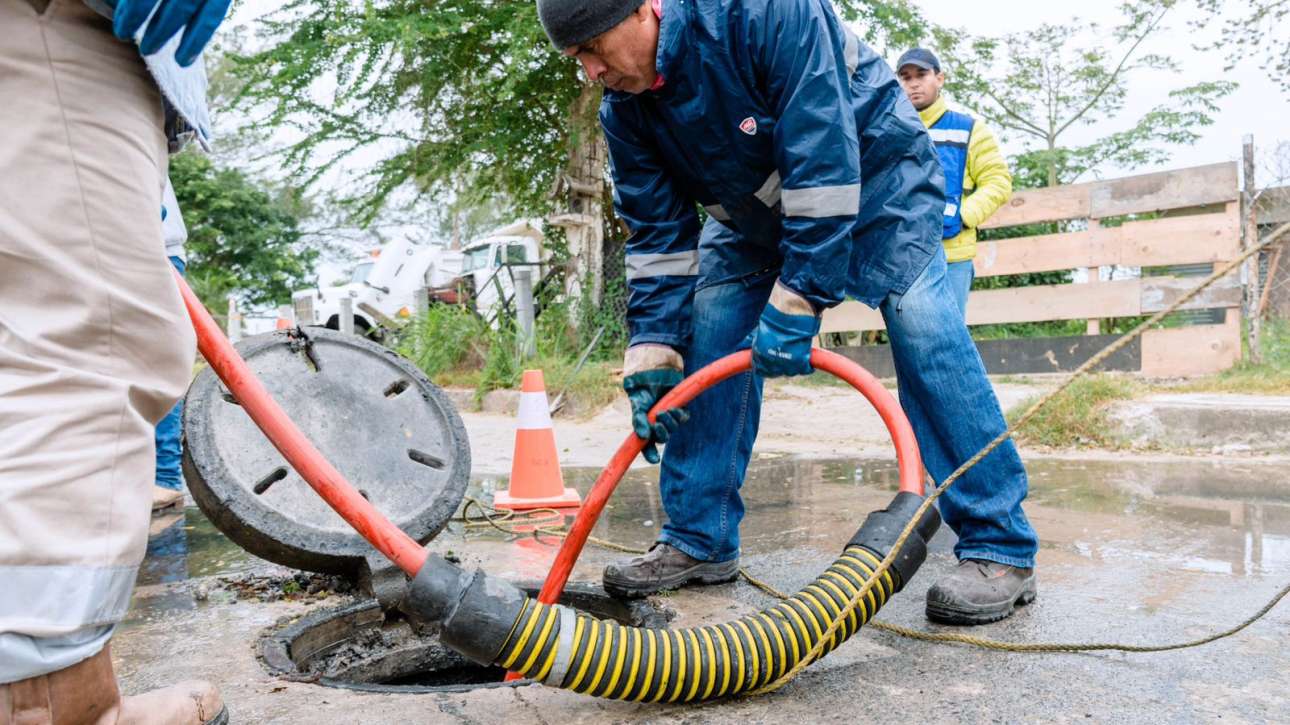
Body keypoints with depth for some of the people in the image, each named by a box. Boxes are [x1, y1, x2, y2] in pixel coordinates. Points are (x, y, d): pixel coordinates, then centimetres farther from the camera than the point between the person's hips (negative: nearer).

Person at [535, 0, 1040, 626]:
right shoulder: (623, 112, -14)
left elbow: (823, 162, -37)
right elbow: (657, 236, -11)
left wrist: (797, 304, -38)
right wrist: (652, 358, -18)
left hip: (872, 171, -5)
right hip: (753, 207, 6)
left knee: (920, 325, -21)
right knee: (708, 340, -7)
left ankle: (1000, 548, -13)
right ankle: (698, 540, 3)